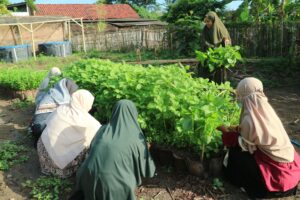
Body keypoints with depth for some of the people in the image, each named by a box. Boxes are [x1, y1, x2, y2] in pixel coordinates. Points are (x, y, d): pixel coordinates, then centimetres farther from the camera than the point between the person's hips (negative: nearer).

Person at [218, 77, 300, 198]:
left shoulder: (250, 119, -25)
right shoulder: (265, 108, -6)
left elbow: (245, 145, -10)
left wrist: (227, 132, 0)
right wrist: (237, 129, 12)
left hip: (276, 168, -7)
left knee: (237, 152, 1)